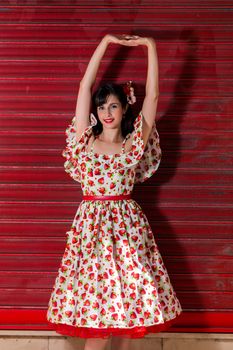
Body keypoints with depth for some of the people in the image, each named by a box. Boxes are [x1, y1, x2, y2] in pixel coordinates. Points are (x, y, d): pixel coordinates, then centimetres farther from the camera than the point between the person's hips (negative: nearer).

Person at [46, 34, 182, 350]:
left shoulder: (135, 143, 6)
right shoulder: (85, 141, 5)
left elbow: (152, 95, 0)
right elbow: (85, 86, 2)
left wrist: (150, 46, -2)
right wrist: (106, 42, 2)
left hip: (128, 225, 1)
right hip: (92, 224, -1)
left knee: (128, 304, 1)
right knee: (97, 317, -3)